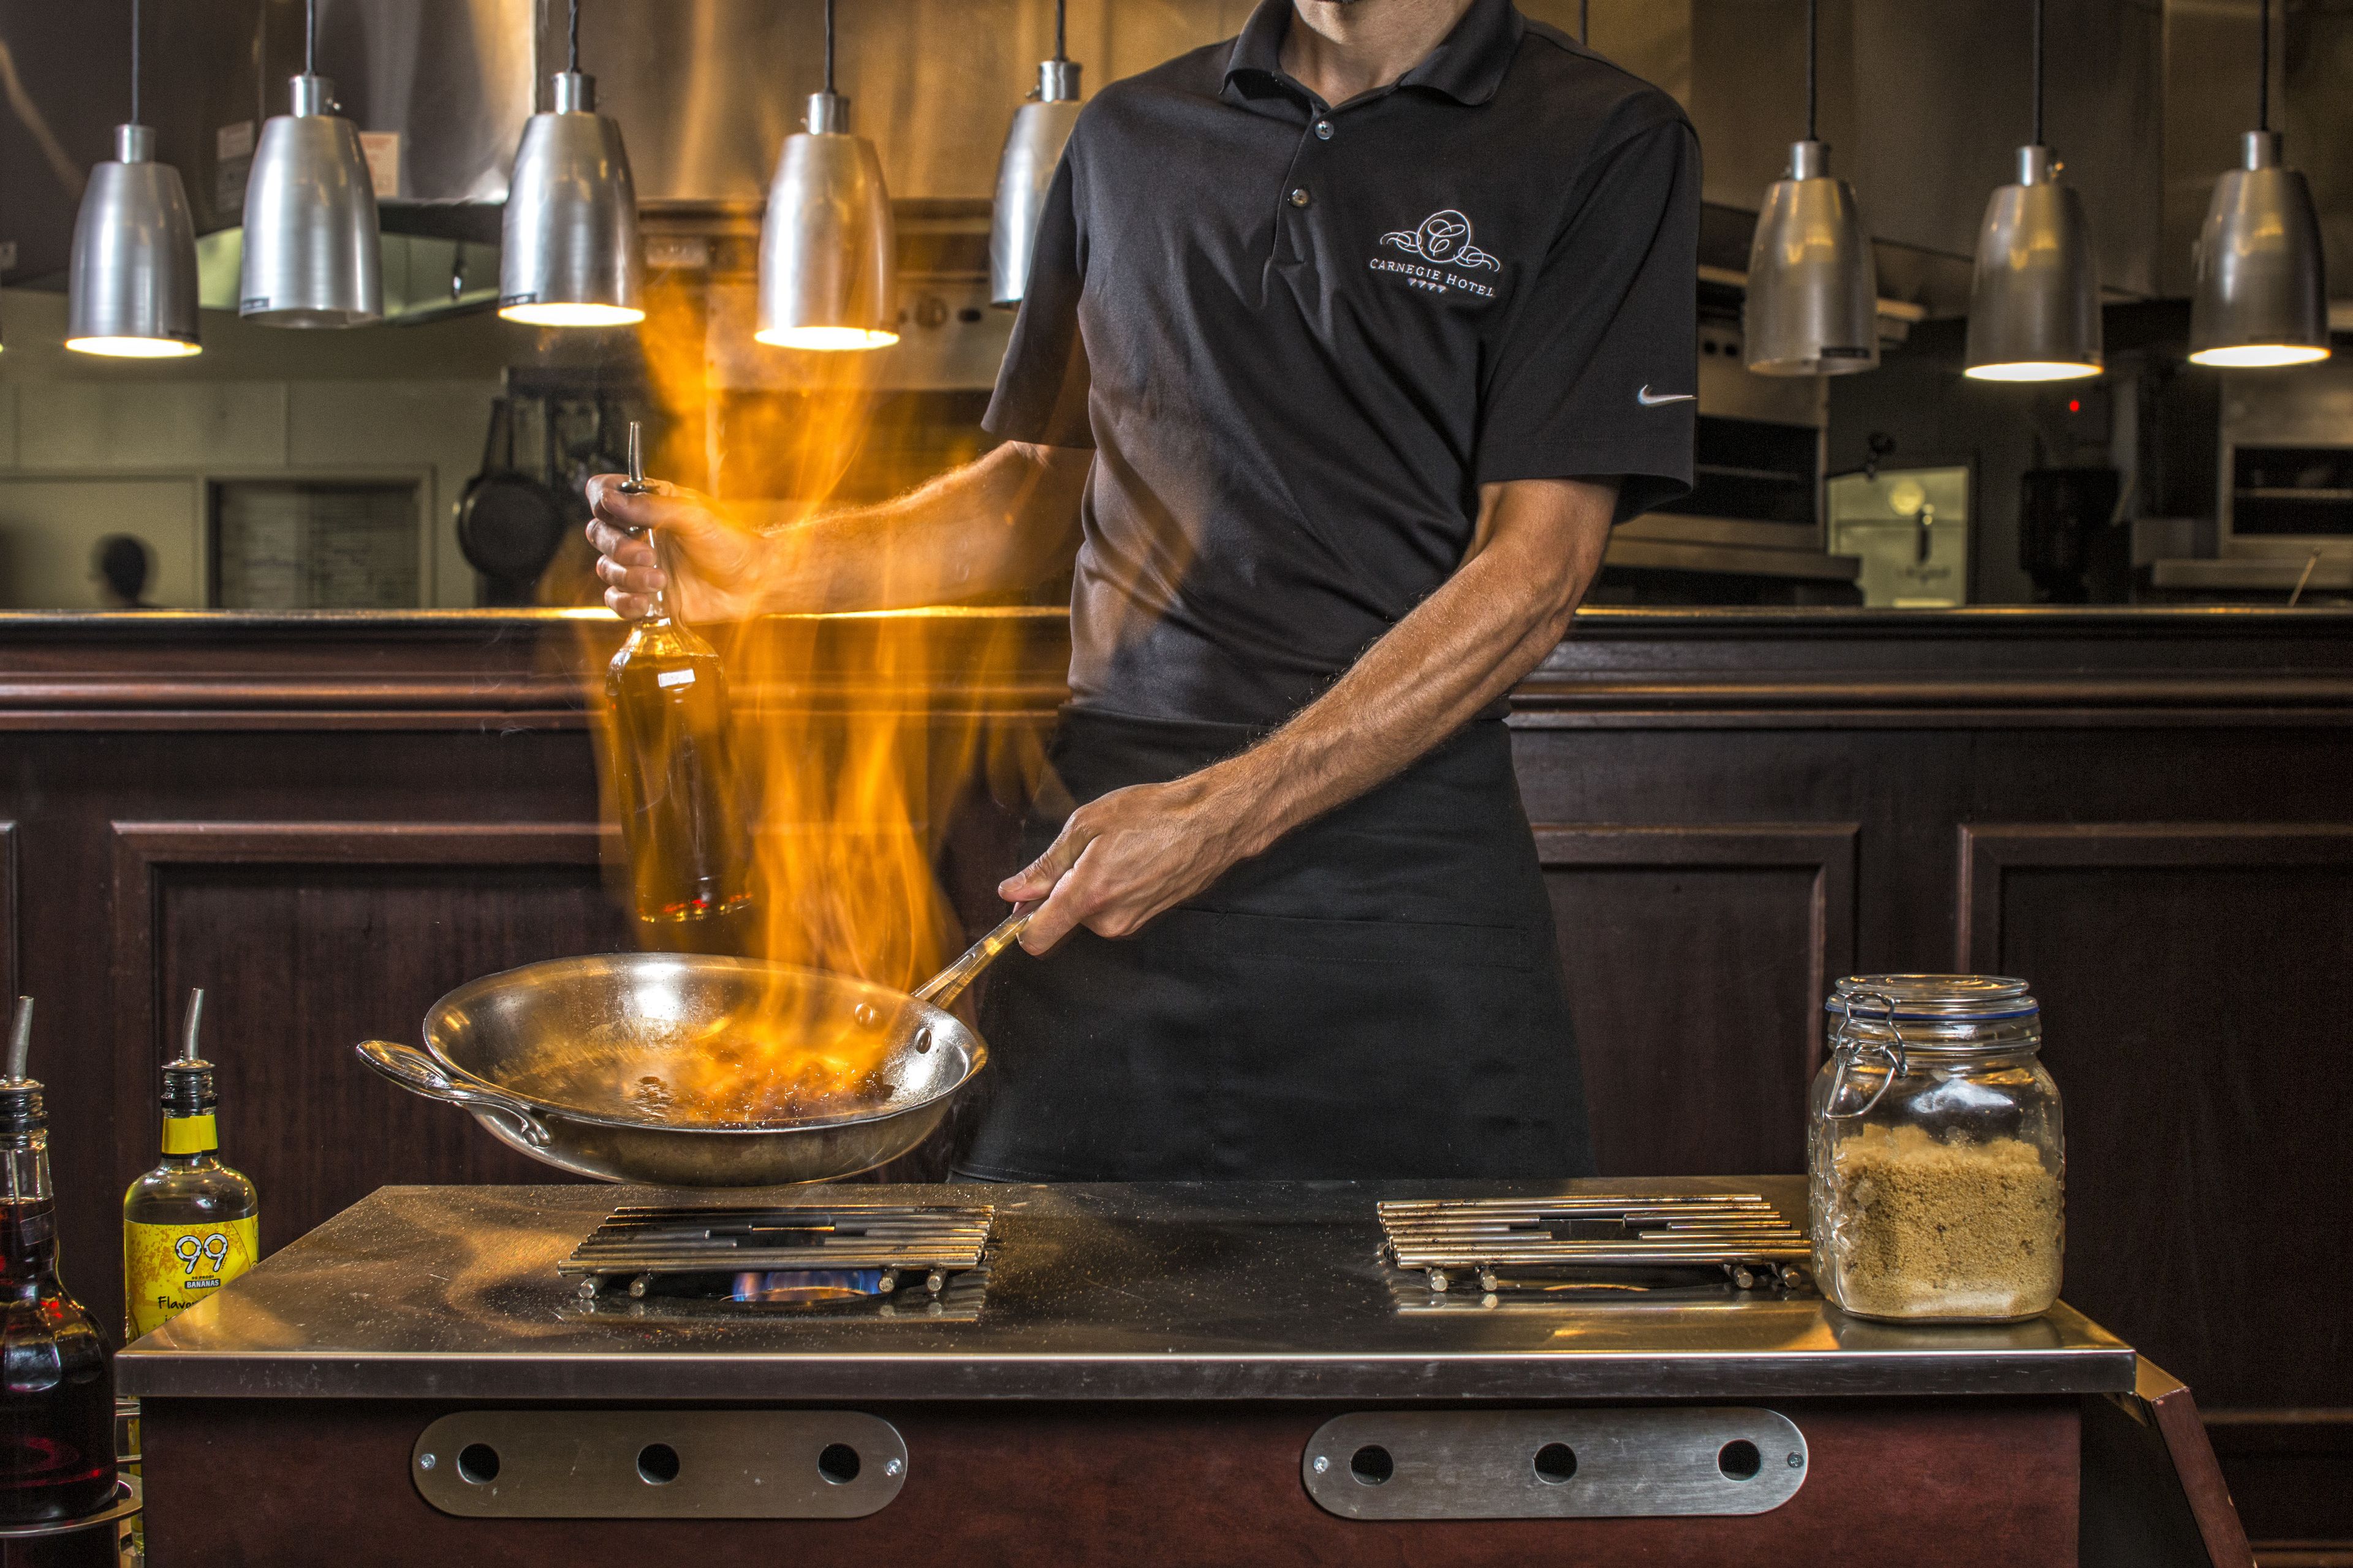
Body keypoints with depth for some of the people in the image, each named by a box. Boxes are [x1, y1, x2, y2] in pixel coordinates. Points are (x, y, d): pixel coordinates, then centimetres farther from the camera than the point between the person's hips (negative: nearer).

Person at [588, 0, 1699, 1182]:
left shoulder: (1605, 146, -1)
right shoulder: (1129, 134, 15)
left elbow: (1532, 573, -8)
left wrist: (1222, 813, -16)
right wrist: (769, 575, 6)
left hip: (1402, 861, -3)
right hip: (1106, 850, 3)